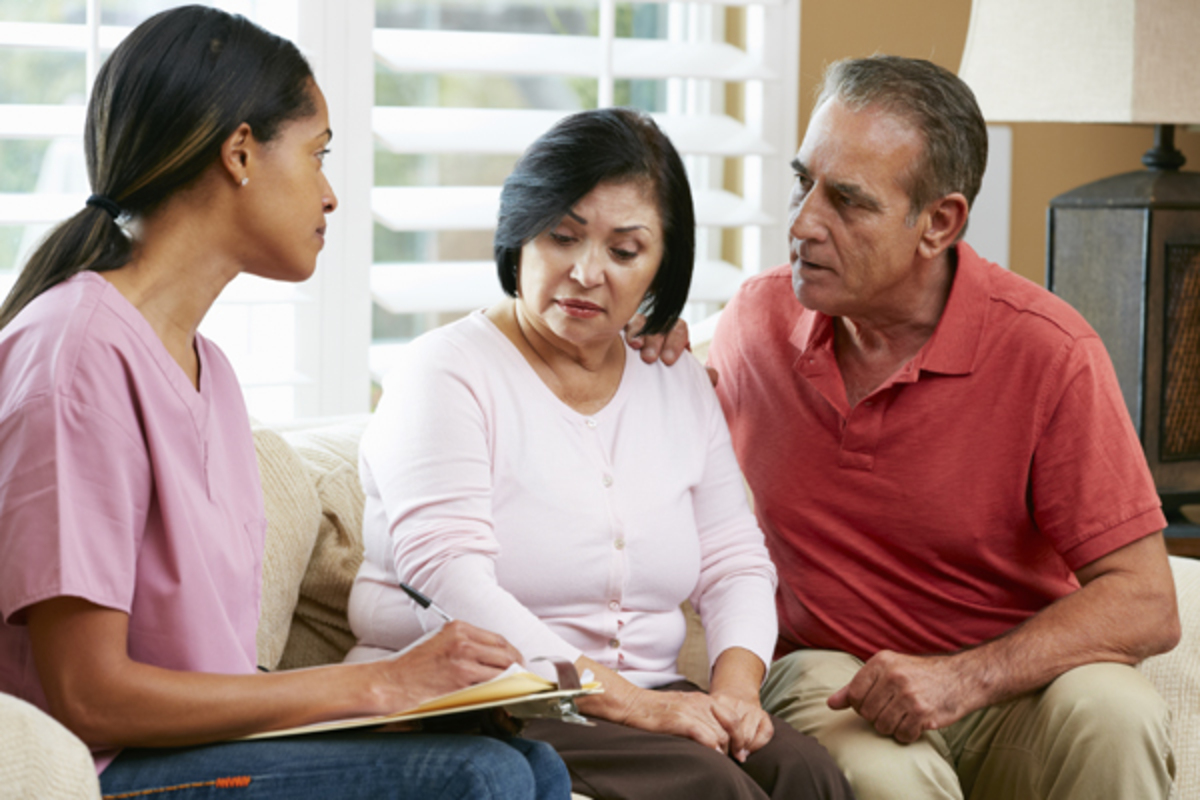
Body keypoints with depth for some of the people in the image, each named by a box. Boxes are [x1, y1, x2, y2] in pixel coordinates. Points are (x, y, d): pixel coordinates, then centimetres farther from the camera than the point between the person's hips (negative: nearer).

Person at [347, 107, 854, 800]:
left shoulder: (682, 390, 16)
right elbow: (448, 579, -17)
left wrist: (736, 683, -10)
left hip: (644, 697, 6)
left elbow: (735, 565, 13)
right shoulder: (448, 372, -5)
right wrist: (623, 698, -24)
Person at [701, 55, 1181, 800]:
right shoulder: (755, 320, -1)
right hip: (830, 677, 1)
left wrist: (965, 678, -28)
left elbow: (1146, 604, -16)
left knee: (1112, 716, -34)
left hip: (1013, 676, 0)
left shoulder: (1048, 350, -15)